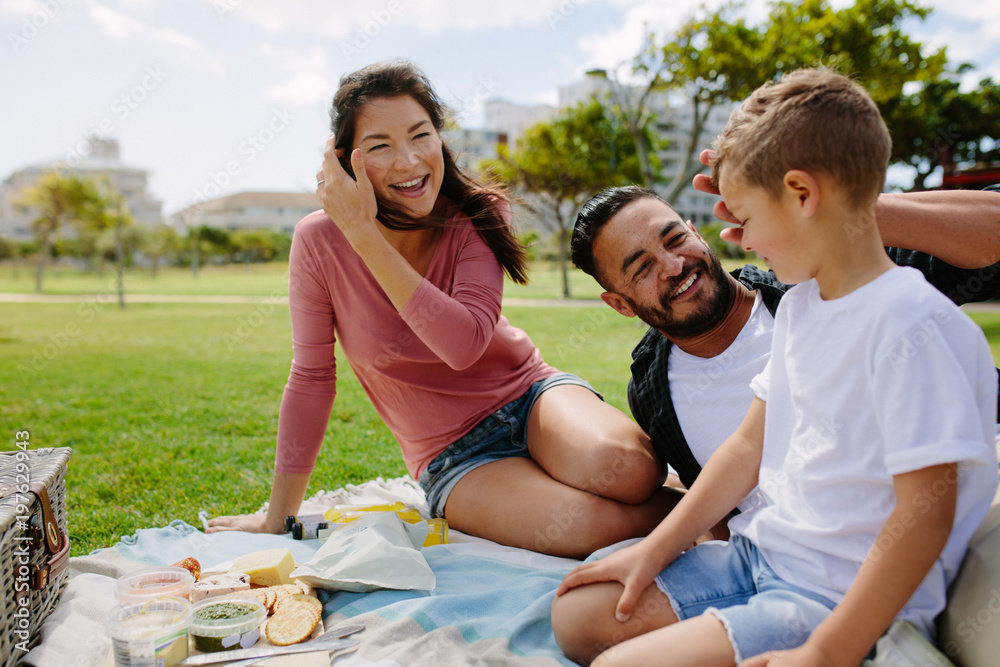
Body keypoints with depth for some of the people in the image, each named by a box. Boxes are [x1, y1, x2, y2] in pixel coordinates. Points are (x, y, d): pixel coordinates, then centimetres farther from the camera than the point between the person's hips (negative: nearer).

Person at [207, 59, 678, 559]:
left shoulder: (474, 219, -12)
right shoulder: (319, 242, -13)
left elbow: (465, 344, -28)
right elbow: (311, 377, -4)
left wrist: (365, 236, -30)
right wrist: (278, 517, 2)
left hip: (530, 394, 1)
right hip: (453, 458, 0)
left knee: (623, 468, -34)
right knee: (589, 524, -30)